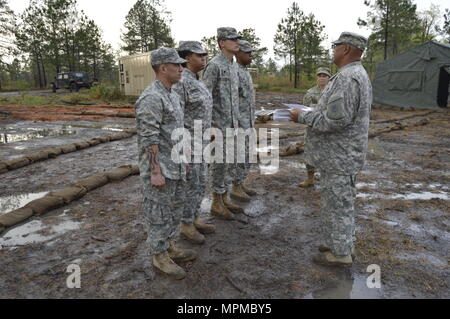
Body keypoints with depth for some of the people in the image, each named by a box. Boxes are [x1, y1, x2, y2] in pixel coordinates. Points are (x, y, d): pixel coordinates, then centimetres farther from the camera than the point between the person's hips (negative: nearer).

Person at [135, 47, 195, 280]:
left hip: (174, 167, 10)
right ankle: (159, 257, 18)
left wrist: (182, 160, 20)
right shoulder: (151, 98, -19)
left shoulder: (172, 96, 12)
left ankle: (170, 248, 32)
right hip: (158, 168, -9)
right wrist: (155, 172, -22)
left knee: (174, 209, 17)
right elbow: (149, 139, -22)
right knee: (159, 213, 3)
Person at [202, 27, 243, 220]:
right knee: (220, 164, -2)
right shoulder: (214, 65, -13)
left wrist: (237, 122, 18)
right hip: (219, 125, -9)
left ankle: (224, 199, 24)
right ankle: (216, 204, 12)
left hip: (232, 124, 9)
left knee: (230, 163, 13)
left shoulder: (234, 66, 14)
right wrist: (210, 126, -21)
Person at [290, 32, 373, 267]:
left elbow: (334, 120, -28)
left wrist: (302, 117, -15)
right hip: (340, 153, 11)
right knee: (341, 202, 20)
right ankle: (342, 244, 34)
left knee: (338, 204, 2)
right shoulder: (357, 74, 14)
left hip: (339, 157, -11)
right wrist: (310, 113, 12)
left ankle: (340, 253, 18)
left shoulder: (348, 77, -22)